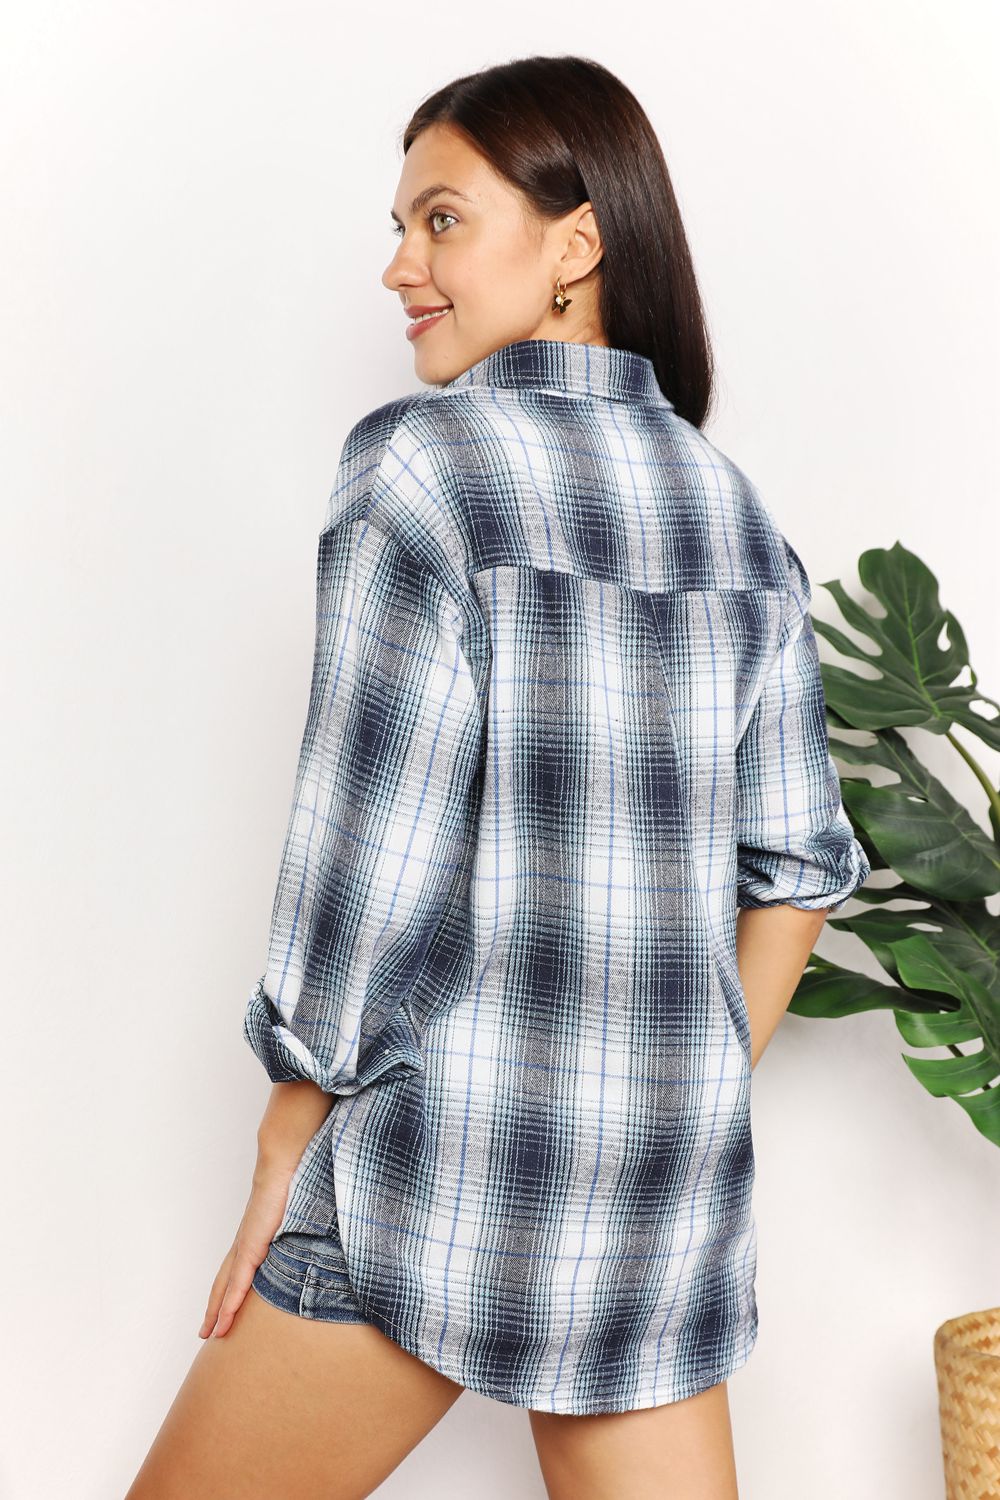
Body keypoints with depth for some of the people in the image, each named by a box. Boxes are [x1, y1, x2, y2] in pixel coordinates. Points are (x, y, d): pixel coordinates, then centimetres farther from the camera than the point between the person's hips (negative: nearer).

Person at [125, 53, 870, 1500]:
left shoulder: (423, 464, -10)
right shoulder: (735, 506, 7)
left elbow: (369, 855, -14)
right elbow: (799, 863, 8)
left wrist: (288, 1154, -4)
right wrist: (691, 1107, 17)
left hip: (443, 1167, -5)